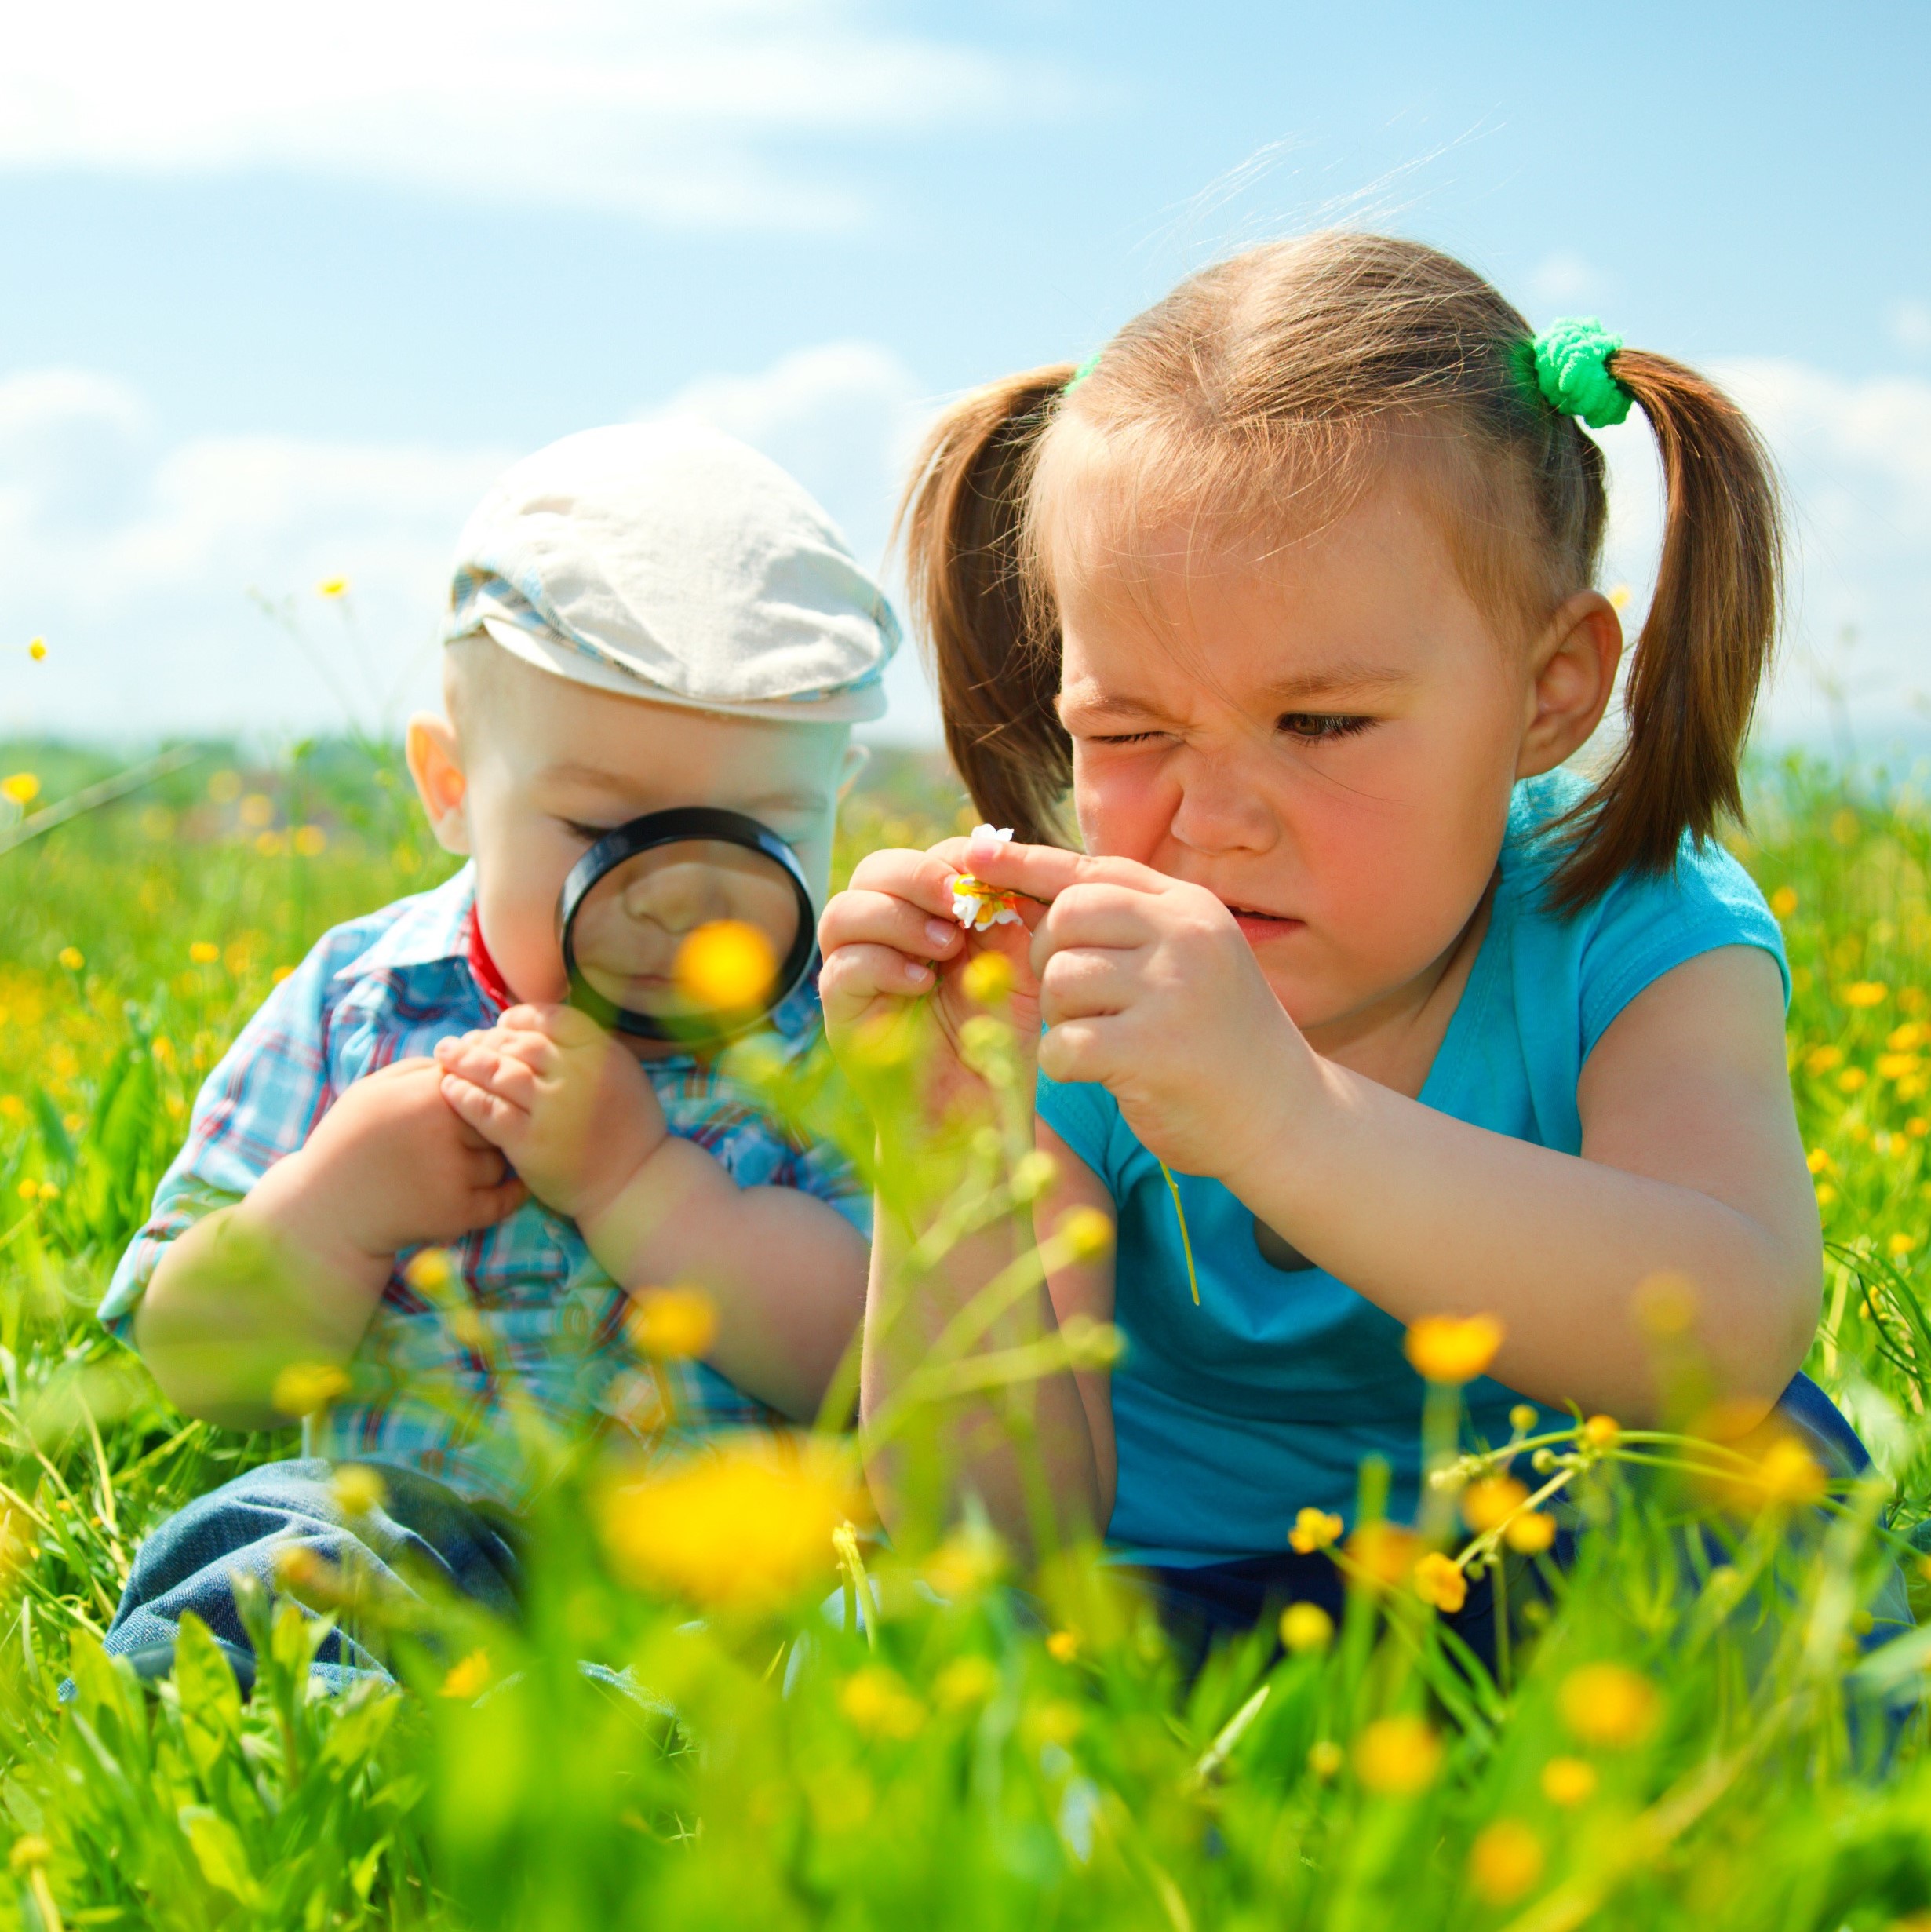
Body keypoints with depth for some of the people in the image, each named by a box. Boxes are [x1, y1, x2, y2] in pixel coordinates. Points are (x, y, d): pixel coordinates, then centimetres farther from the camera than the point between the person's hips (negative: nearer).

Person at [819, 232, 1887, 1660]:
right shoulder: (1056, 1001, -12)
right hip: (1166, 1615, 0)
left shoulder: (1639, 945, -15)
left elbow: (1735, 1335, -36)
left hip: (1539, 1595, 0)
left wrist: (1279, 1114, -48)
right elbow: (1007, 1549, -17)